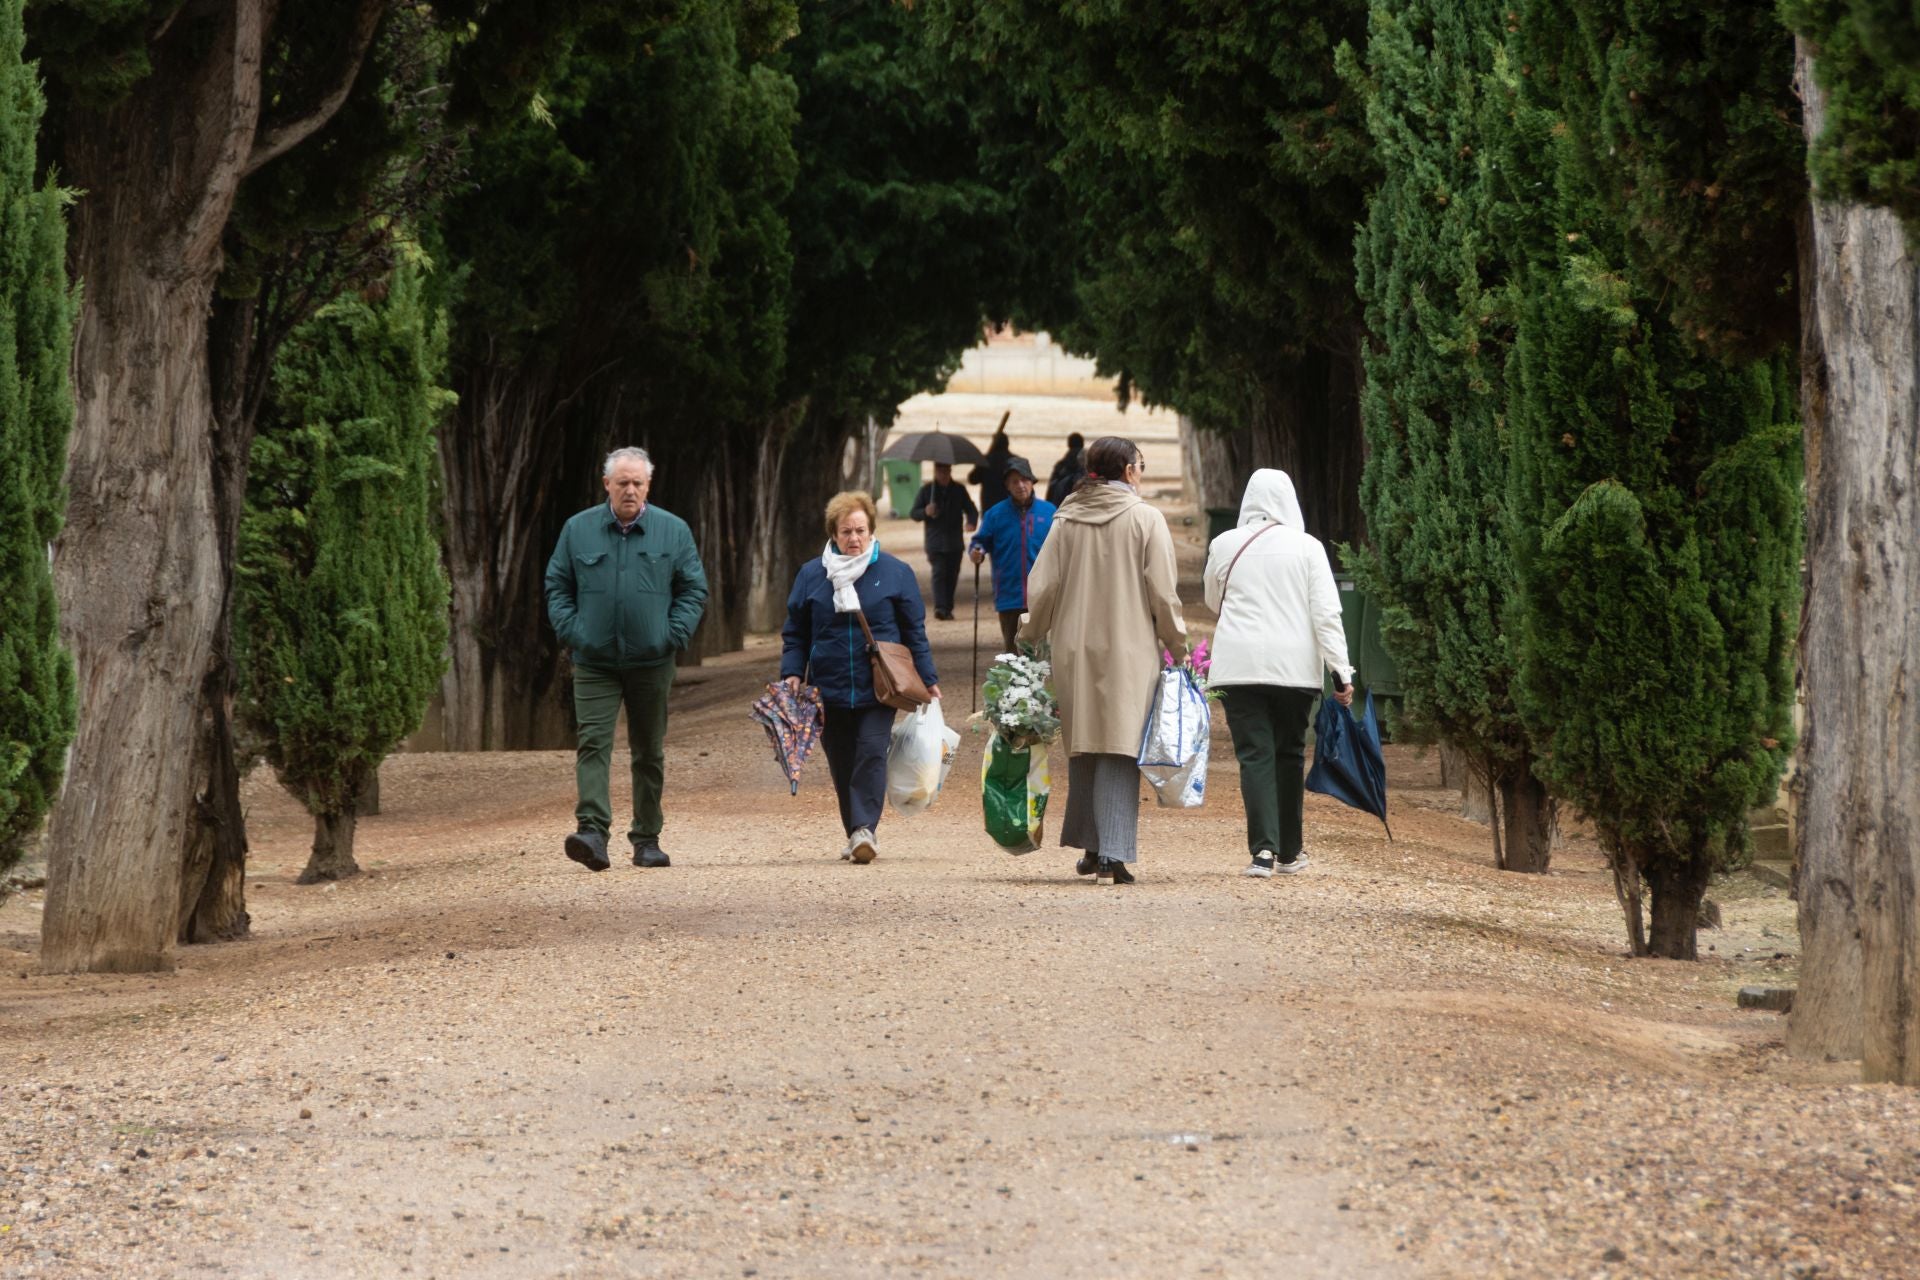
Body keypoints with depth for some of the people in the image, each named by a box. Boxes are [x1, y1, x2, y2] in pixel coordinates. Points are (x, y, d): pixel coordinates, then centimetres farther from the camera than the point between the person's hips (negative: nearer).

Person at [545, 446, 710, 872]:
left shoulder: (673, 531, 3)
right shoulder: (578, 530, 3)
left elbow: (694, 589, 6)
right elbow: (557, 586, 9)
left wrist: (674, 634, -6)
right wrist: (570, 631, -4)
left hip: (651, 662, 1)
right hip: (595, 663, -1)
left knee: (650, 752, 9)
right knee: (593, 743, -15)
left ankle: (647, 839, 18)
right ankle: (592, 831, -25)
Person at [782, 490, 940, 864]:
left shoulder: (895, 573, 4)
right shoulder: (811, 576, 8)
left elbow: (914, 631, 8)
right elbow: (796, 633, 12)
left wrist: (927, 679, 4)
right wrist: (792, 673, -2)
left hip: (878, 690, -2)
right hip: (829, 690, 2)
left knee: (872, 753, -16)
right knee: (842, 765, 6)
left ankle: (865, 829, -22)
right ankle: (856, 836, 17)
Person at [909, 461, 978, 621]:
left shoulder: (959, 490, 9)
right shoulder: (926, 490, 5)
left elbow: (971, 510, 12)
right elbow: (914, 513, 8)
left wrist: (972, 522, -10)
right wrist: (925, 512, -15)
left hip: (955, 542, 3)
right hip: (935, 543, -3)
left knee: (952, 575, 6)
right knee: (939, 573, -16)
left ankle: (948, 609, 15)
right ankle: (940, 607, -25)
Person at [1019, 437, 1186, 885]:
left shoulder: (1066, 520, 4)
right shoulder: (1145, 520, -5)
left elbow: (1042, 588, 4)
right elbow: (1163, 595, -6)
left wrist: (1030, 640, 15)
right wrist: (1178, 647, 3)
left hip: (1073, 651, 3)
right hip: (1129, 650, -3)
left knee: (1082, 750, 16)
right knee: (1119, 751, -3)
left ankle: (1091, 847, 21)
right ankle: (1113, 856, -11)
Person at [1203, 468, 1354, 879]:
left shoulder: (1224, 545, 3)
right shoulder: (1306, 547, -1)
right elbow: (1326, 613, -5)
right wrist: (1341, 671, -4)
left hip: (1239, 664, 0)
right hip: (1295, 667, 0)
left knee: (1254, 755, -2)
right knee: (1289, 753, 13)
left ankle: (1263, 848, -17)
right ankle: (1289, 852, 20)